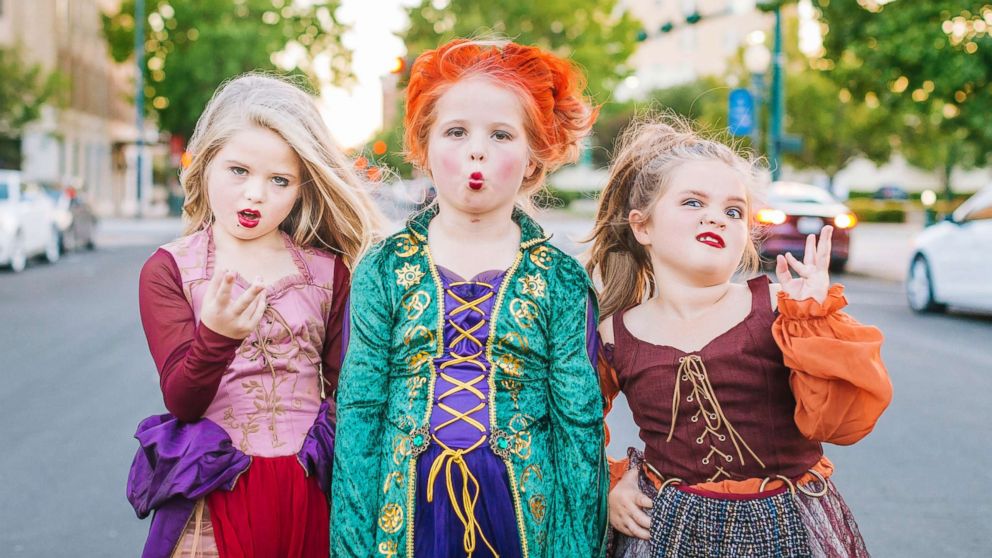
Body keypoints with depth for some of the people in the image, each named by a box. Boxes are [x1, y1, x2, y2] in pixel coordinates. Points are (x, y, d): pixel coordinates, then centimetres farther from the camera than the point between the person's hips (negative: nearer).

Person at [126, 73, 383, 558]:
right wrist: (217, 336, -29)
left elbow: (343, 388, 8)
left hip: (311, 493, 2)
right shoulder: (169, 270, -1)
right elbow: (181, 400, -11)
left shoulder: (327, 271, 5)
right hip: (214, 496, -2)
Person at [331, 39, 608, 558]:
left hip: (524, 513, 0)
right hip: (410, 512, 0)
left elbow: (580, 427, -2)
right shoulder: (383, 270, 0)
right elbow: (358, 415, -2)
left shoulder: (561, 280, -1)